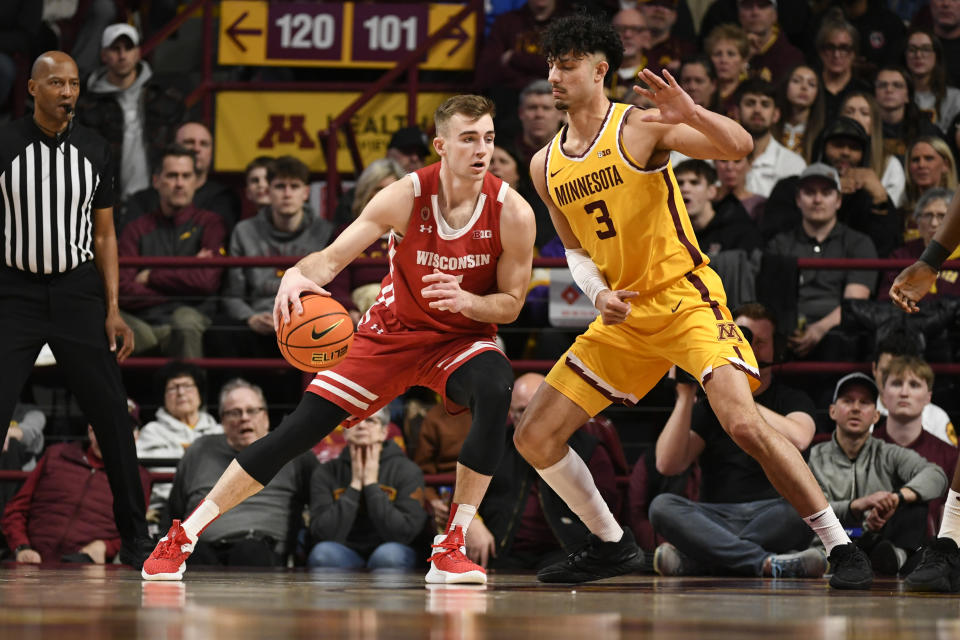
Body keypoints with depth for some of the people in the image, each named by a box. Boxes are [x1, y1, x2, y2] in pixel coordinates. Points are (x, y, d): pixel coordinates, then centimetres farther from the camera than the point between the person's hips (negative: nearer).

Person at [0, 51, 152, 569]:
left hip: (78, 292, 2)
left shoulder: (94, 150, 4)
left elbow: (103, 234, 9)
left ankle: (135, 540, 9)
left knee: (112, 418, -1)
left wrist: (113, 309, 2)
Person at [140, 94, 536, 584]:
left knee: (496, 388, -35)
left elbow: (511, 304, -8)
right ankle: (183, 536, 5)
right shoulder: (405, 198, -19)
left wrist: (465, 301, -30)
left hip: (462, 338, 0)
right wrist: (299, 275, -45)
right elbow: (331, 258, -21)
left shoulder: (511, 212, -18)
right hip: (391, 332, 0)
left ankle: (450, 548, -27)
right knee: (300, 428, -8)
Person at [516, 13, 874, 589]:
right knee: (534, 438, 3)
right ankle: (612, 545, 21)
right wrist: (599, 294, -1)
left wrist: (691, 113, -38)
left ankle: (842, 547, -15)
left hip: (686, 299, -7)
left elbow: (741, 146, -20)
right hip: (623, 317, 7)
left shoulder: (639, 128, -10)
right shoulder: (546, 165, 8)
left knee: (743, 422, -25)